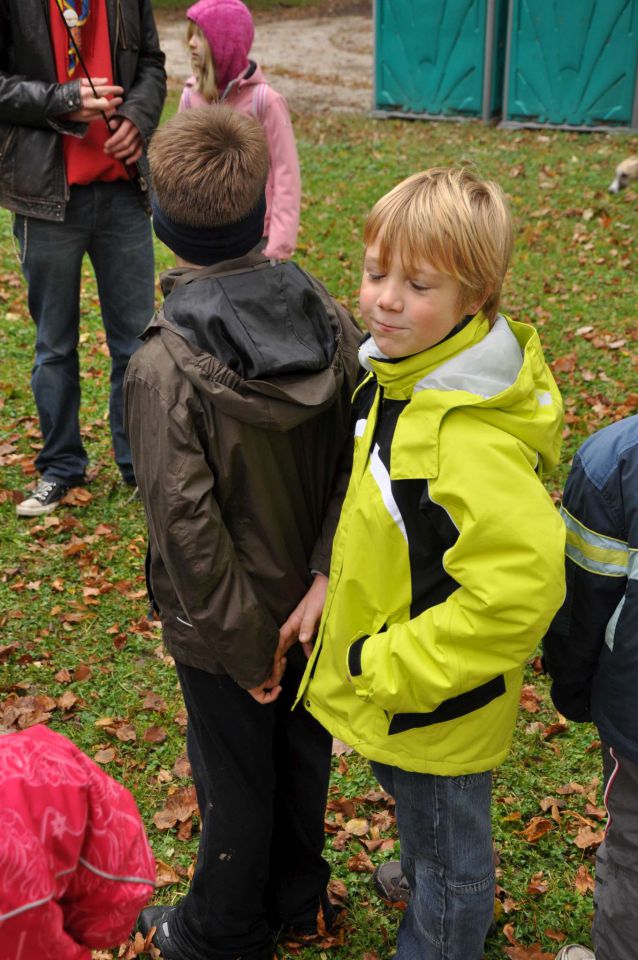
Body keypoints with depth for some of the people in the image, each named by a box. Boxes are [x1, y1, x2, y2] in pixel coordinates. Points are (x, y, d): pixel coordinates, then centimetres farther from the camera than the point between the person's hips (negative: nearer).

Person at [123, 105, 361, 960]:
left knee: (235, 780, 16)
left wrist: (245, 647, -14)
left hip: (226, 629, -5)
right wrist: (328, 576, -6)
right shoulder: (331, 319, -12)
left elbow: (190, 528, -25)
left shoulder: (164, 367, -26)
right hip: (316, 606, 5)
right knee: (303, 751, 25)